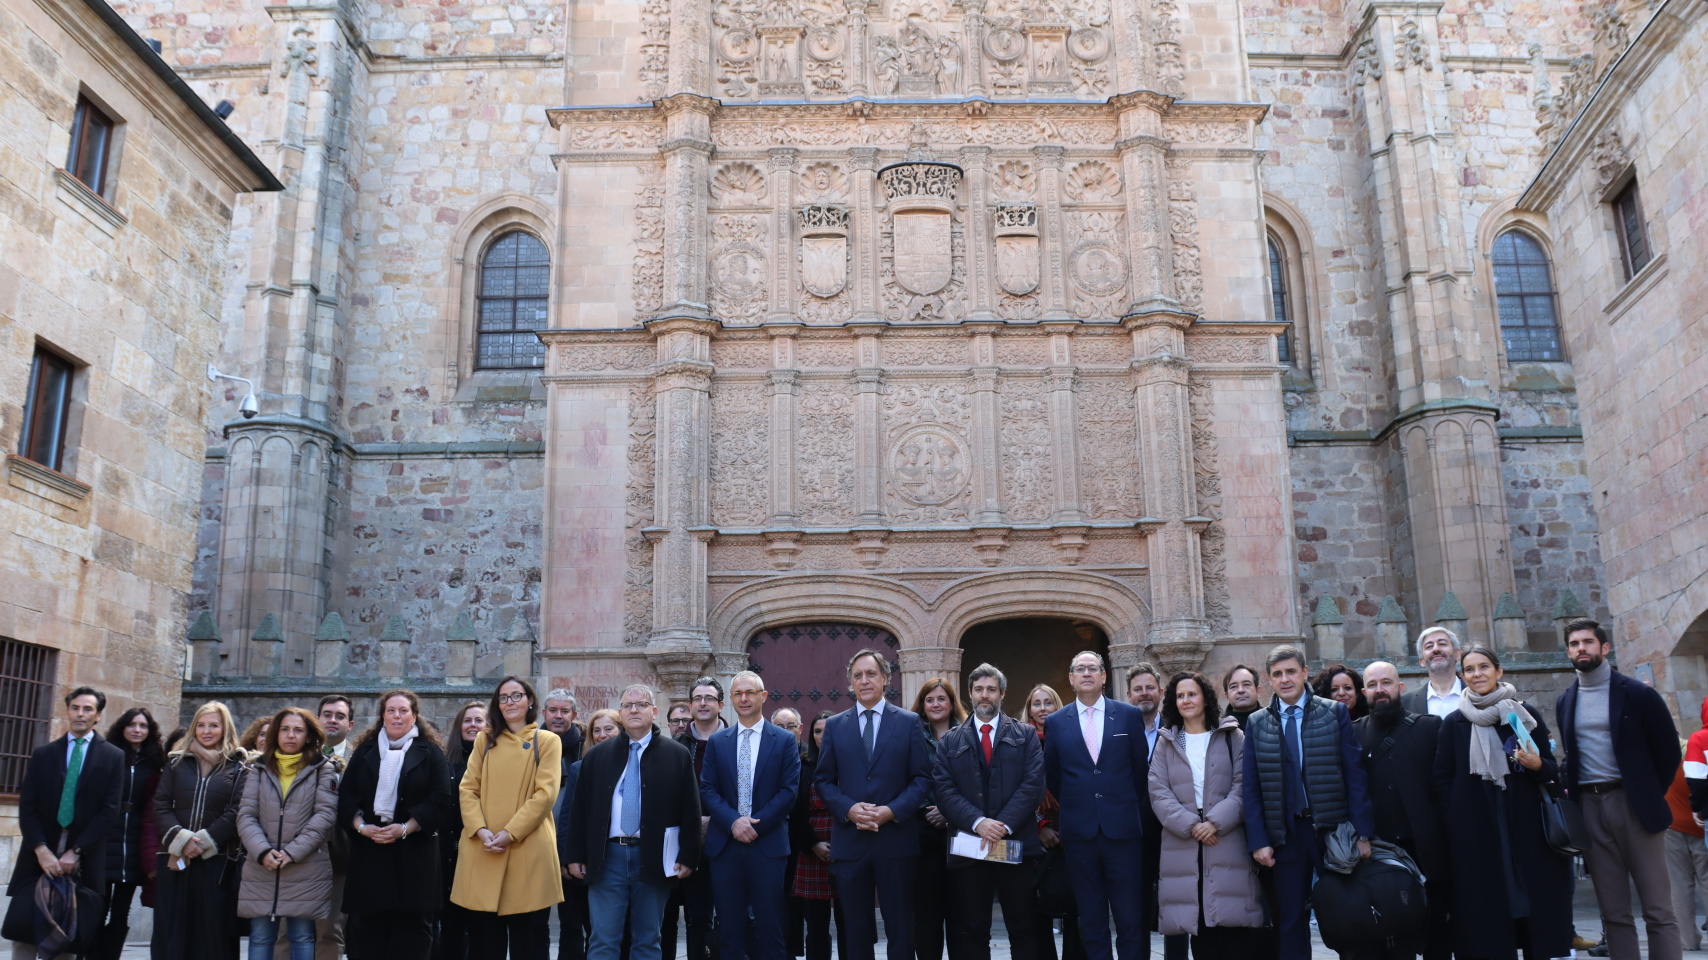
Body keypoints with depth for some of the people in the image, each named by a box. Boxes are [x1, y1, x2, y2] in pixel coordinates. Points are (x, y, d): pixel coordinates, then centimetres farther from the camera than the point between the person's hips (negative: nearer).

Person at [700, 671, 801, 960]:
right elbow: (708, 789, 4)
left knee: (770, 927, 1)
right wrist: (733, 822, -12)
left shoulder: (784, 740, 3)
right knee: (730, 929, 6)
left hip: (768, 843, -2)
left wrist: (756, 824, -12)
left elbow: (789, 790, -3)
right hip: (725, 844, 2)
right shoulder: (717, 741, 10)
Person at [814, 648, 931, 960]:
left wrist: (892, 811, -14)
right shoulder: (834, 725, 8)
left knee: (901, 928, 4)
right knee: (857, 928, 9)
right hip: (850, 839, 2)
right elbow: (823, 780, 6)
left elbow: (921, 778, 0)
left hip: (895, 838, -1)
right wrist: (849, 809, -11)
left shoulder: (909, 722, 3)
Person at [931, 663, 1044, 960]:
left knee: (1023, 931, 4)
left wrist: (1004, 824, -15)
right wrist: (978, 822, -15)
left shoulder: (1026, 735, 8)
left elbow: (1033, 785, -3)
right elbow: (944, 790, 0)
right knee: (973, 933, 7)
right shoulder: (950, 741, 10)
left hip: (1017, 845, -1)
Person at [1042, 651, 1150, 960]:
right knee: (1092, 923, 7)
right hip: (1080, 832, 1)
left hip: (1123, 830, -1)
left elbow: (1141, 769, 9)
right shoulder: (1055, 722, 6)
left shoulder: (1129, 715, 3)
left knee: (1131, 920, -1)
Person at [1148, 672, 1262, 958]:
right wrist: (1191, 826, -10)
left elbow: (1242, 787, 0)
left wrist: (1215, 822, -13)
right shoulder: (1166, 743, 13)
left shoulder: (1231, 737, 9)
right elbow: (1158, 793, 4)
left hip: (1227, 840, -1)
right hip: (1183, 845, 1)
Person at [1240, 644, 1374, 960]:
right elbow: (1251, 788, 4)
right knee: (1290, 921, 7)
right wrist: (1258, 840, -5)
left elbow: (1354, 776, -2)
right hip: (1285, 834, 1)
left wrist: (1363, 833, -9)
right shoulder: (1257, 724, 6)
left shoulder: (1335, 713, 2)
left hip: (1332, 828, -1)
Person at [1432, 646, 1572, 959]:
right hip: (1475, 834, -1)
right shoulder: (1454, 722, 6)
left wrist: (1538, 765, -13)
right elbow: (1441, 780, 6)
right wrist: (1453, 823, -4)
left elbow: (1552, 768, 9)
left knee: (1536, 903, 0)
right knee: (1484, 908, -3)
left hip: (1526, 826, 1)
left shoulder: (1526, 714, 7)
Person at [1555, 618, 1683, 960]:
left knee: (1658, 911, -3)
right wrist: (1568, 789, 6)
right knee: (1614, 914, 6)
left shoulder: (1637, 693, -1)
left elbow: (1668, 750, 2)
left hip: (1633, 804, -4)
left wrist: (1649, 796, 1)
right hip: (1589, 807, 4)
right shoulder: (1565, 702, 12)